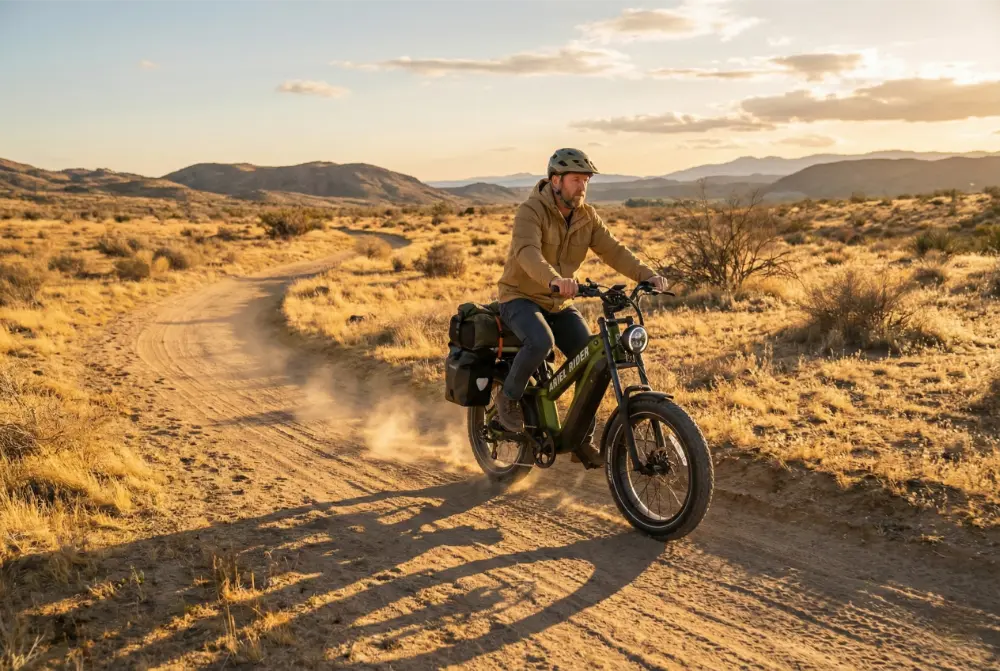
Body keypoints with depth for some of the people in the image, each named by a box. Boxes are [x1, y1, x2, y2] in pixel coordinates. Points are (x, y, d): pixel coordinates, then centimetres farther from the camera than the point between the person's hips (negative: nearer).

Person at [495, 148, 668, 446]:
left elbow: (613, 250, -6)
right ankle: (509, 397, -9)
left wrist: (647, 275, -24)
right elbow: (527, 252, -35)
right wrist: (554, 280, -55)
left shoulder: (587, 216, 3)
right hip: (520, 297, -6)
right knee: (541, 342, -36)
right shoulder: (531, 211, -17)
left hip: (559, 303, 6)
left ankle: (582, 439, 8)